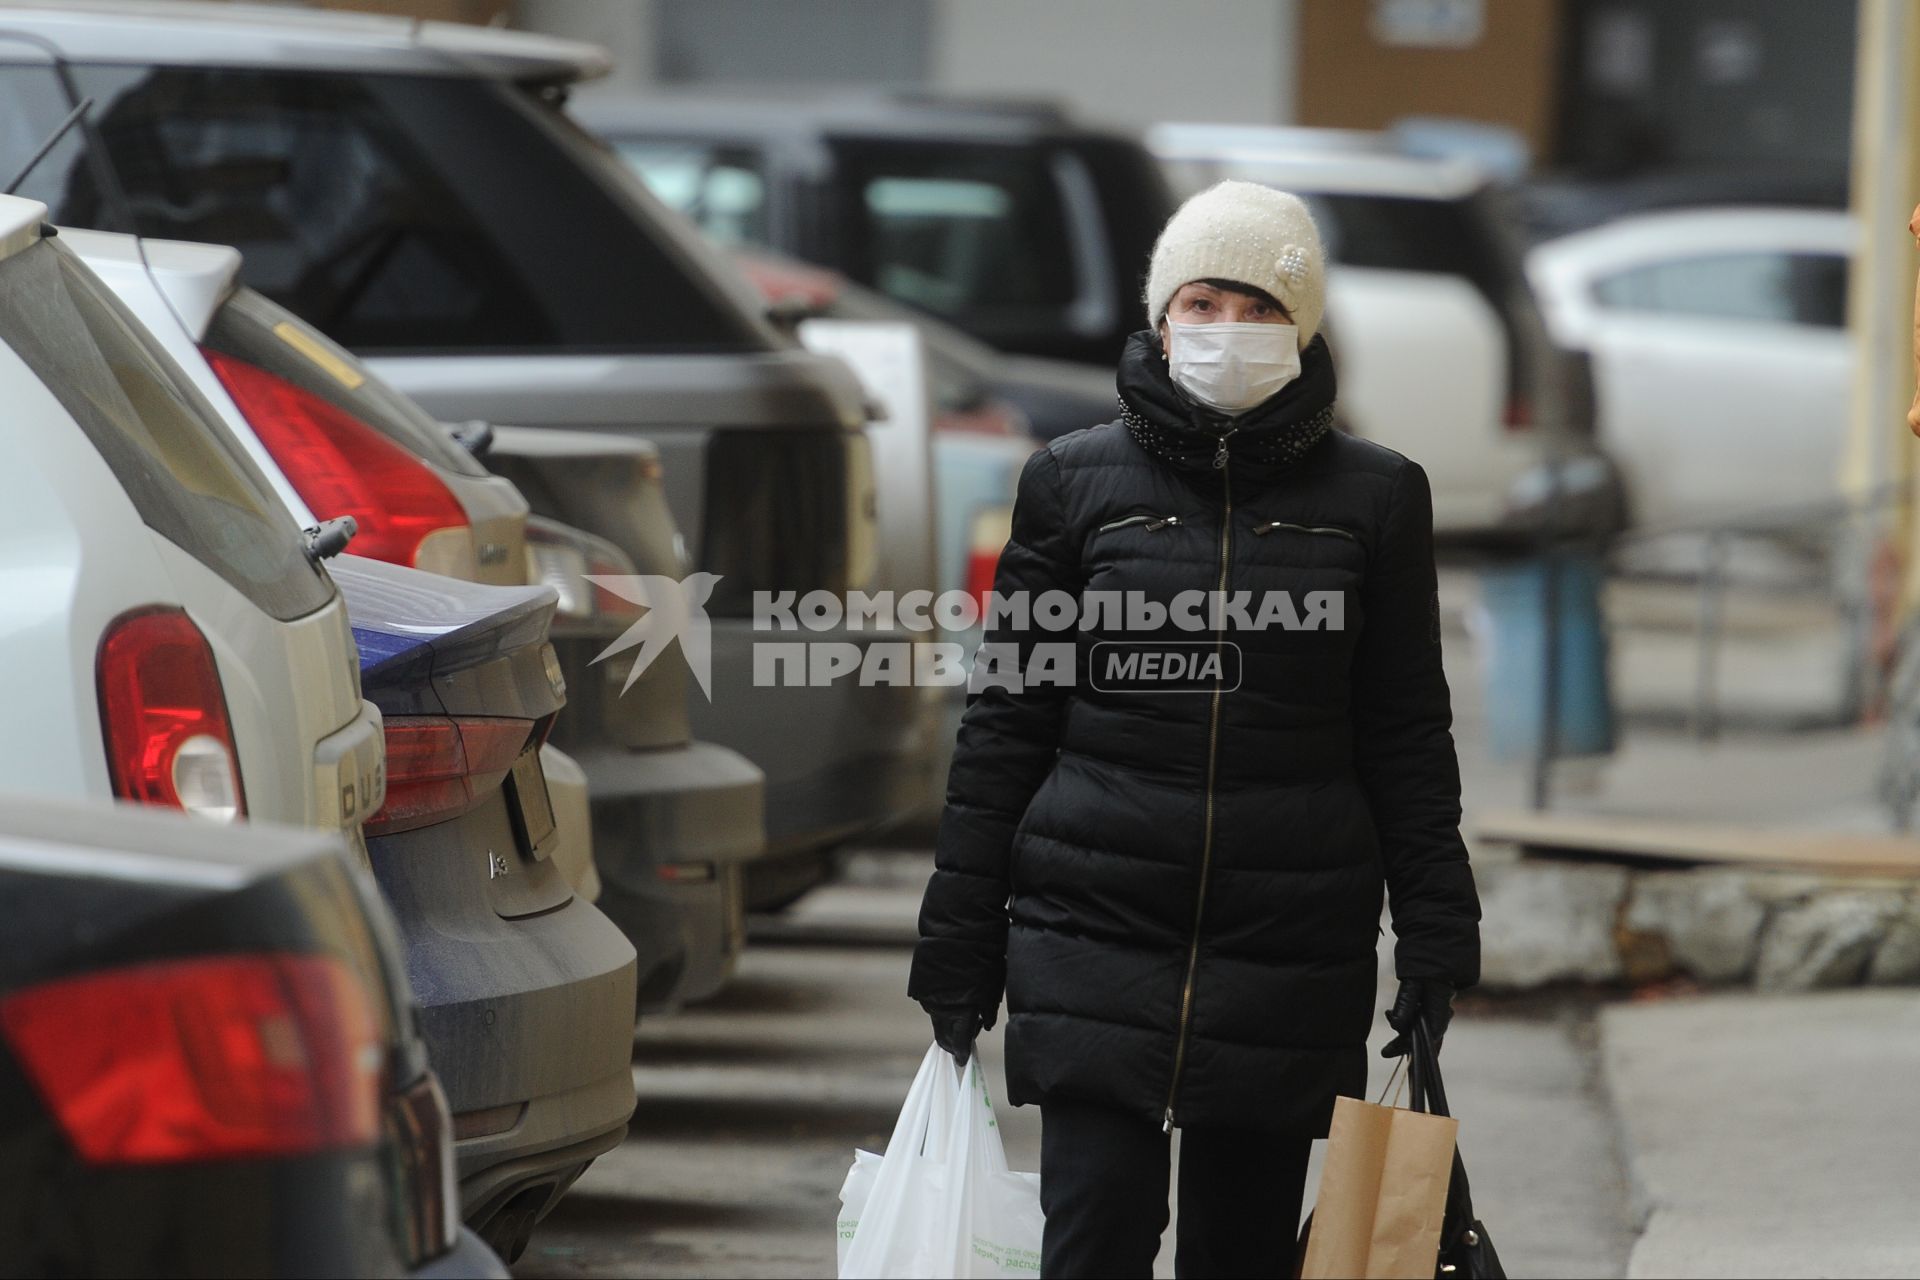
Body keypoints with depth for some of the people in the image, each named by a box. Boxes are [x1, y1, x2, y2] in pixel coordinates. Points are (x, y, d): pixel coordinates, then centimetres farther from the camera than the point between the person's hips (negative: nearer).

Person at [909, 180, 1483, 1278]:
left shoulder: (1376, 498, 5)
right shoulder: (1077, 480, 4)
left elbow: (1407, 737, 8)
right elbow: (1006, 720, 7)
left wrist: (1435, 936, 3)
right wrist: (960, 936, 4)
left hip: (1292, 961, 1)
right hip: (1098, 934, -1)